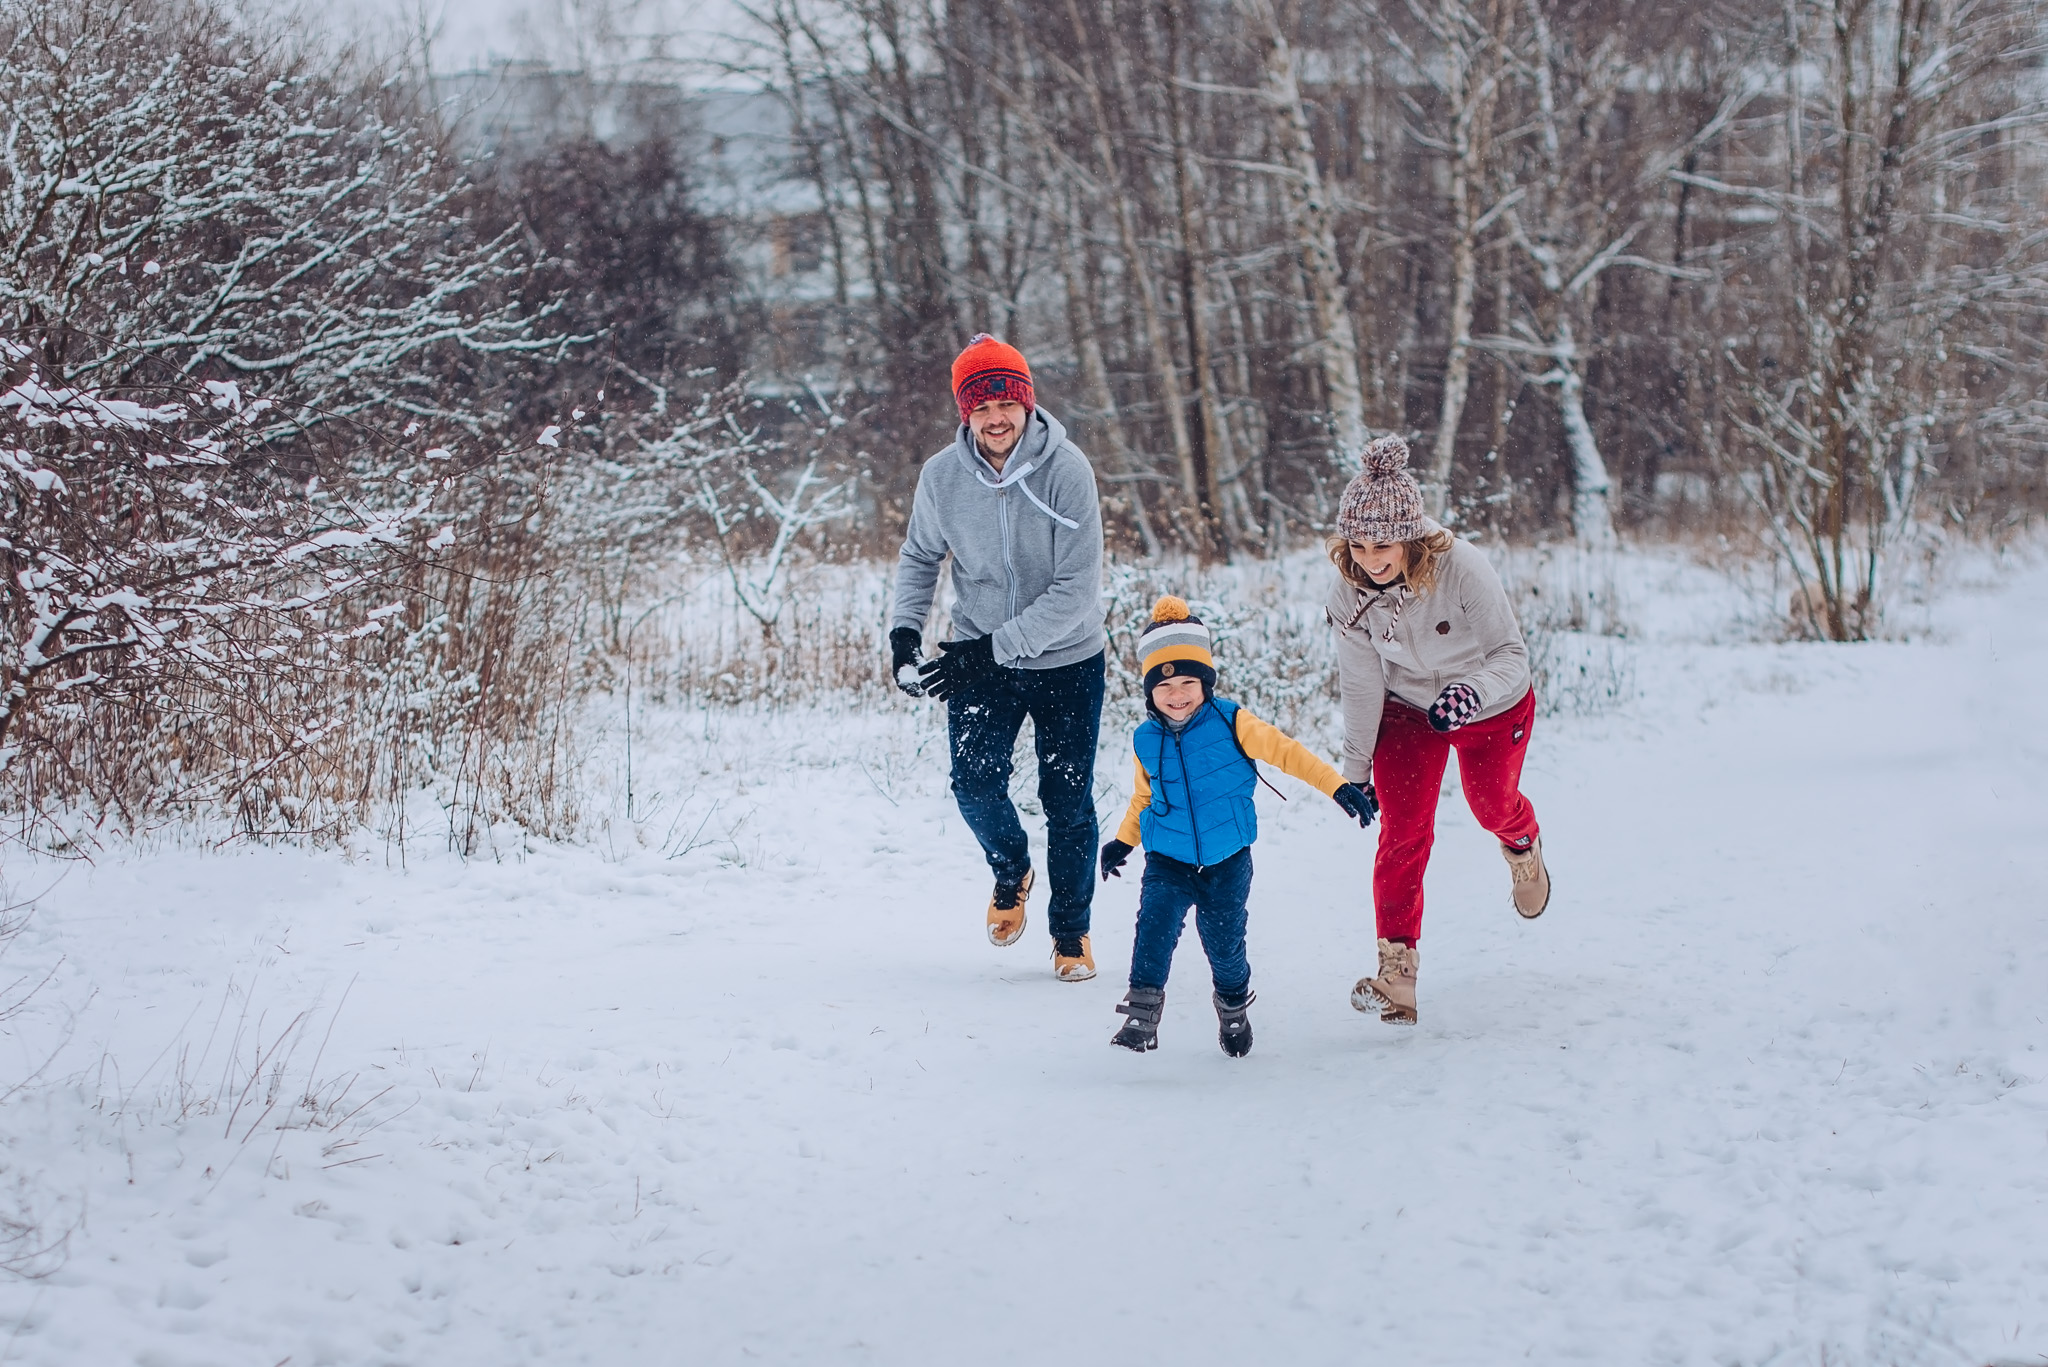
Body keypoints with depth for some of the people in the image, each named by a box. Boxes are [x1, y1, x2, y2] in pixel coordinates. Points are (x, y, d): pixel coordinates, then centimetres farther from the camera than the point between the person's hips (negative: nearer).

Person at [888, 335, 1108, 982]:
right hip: (979, 657, 2)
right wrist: (904, 632, -7)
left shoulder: (1065, 470, -21)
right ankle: (1011, 871, 23)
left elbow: (1076, 593, -22)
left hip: (1066, 659, -2)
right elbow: (920, 557, 8)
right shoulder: (942, 476, -11)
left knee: (1068, 800, 4)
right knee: (976, 785, -11)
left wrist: (992, 647, -26)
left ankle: (1071, 929, 27)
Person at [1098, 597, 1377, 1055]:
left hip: (1227, 861, -2)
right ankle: (1142, 1012, -16)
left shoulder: (1231, 724, -9)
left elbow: (1284, 750, -10)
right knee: (1155, 923, -20)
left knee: (1224, 940, 1)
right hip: (1168, 858, 2)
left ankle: (1233, 1007, 29)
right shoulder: (1146, 742, 2)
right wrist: (1122, 841, 16)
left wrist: (1338, 786, -16)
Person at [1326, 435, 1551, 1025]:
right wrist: (1355, 767, -4)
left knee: (1492, 805, 22)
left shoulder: (1463, 568, -37)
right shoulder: (1349, 592, -24)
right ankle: (1396, 967, -9)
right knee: (1403, 831, -12)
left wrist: (1471, 691, -48)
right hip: (1407, 709, 1)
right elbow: (1360, 684, -11)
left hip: (1493, 708, -1)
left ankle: (1523, 844, 60)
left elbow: (1512, 655, -28)